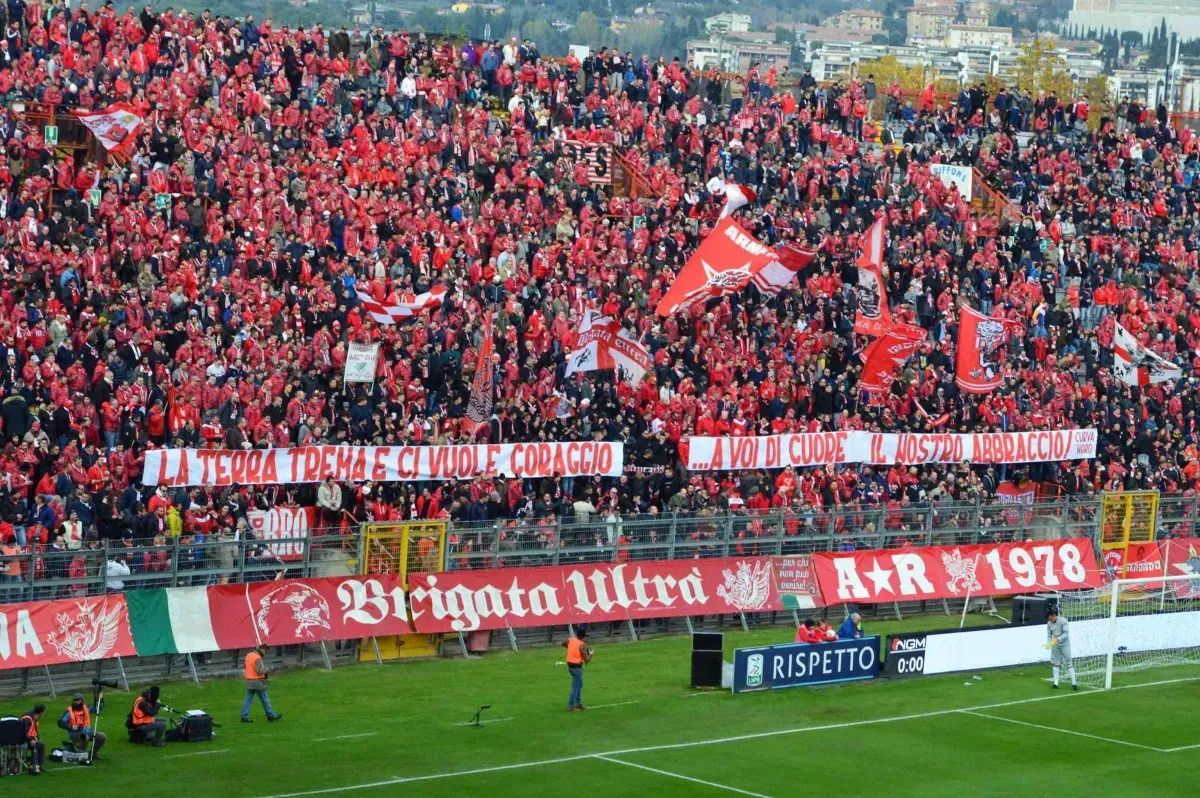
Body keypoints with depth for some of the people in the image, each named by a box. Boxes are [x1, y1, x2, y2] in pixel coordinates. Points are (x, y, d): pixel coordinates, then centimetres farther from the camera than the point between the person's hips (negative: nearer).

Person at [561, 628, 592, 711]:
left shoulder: (570, 640, 0)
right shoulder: (582, 645, -20)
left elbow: (563, 644, 23)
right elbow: (587, 660, -21)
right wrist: (590, 654, -3)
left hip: (569, 665, 8)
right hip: (577, 667, -8)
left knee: (579, 684, 22)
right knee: (576, 687, 1)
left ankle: (578, 703, 28)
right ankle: (570, 706, 4)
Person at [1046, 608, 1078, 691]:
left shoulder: (1063, 621, -18)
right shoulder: (1049, 624, -4)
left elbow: (1065, 634, -21)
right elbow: (1049, 636, 0)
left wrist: (1057, 639, -34)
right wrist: (1048, 643, -18)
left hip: (1064, 644, -5)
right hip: (1055, 646, 5)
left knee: (1069, 663, -4)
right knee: (1055, 663, 8)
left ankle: (1074, 683, 1)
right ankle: (1056, 683, 16)